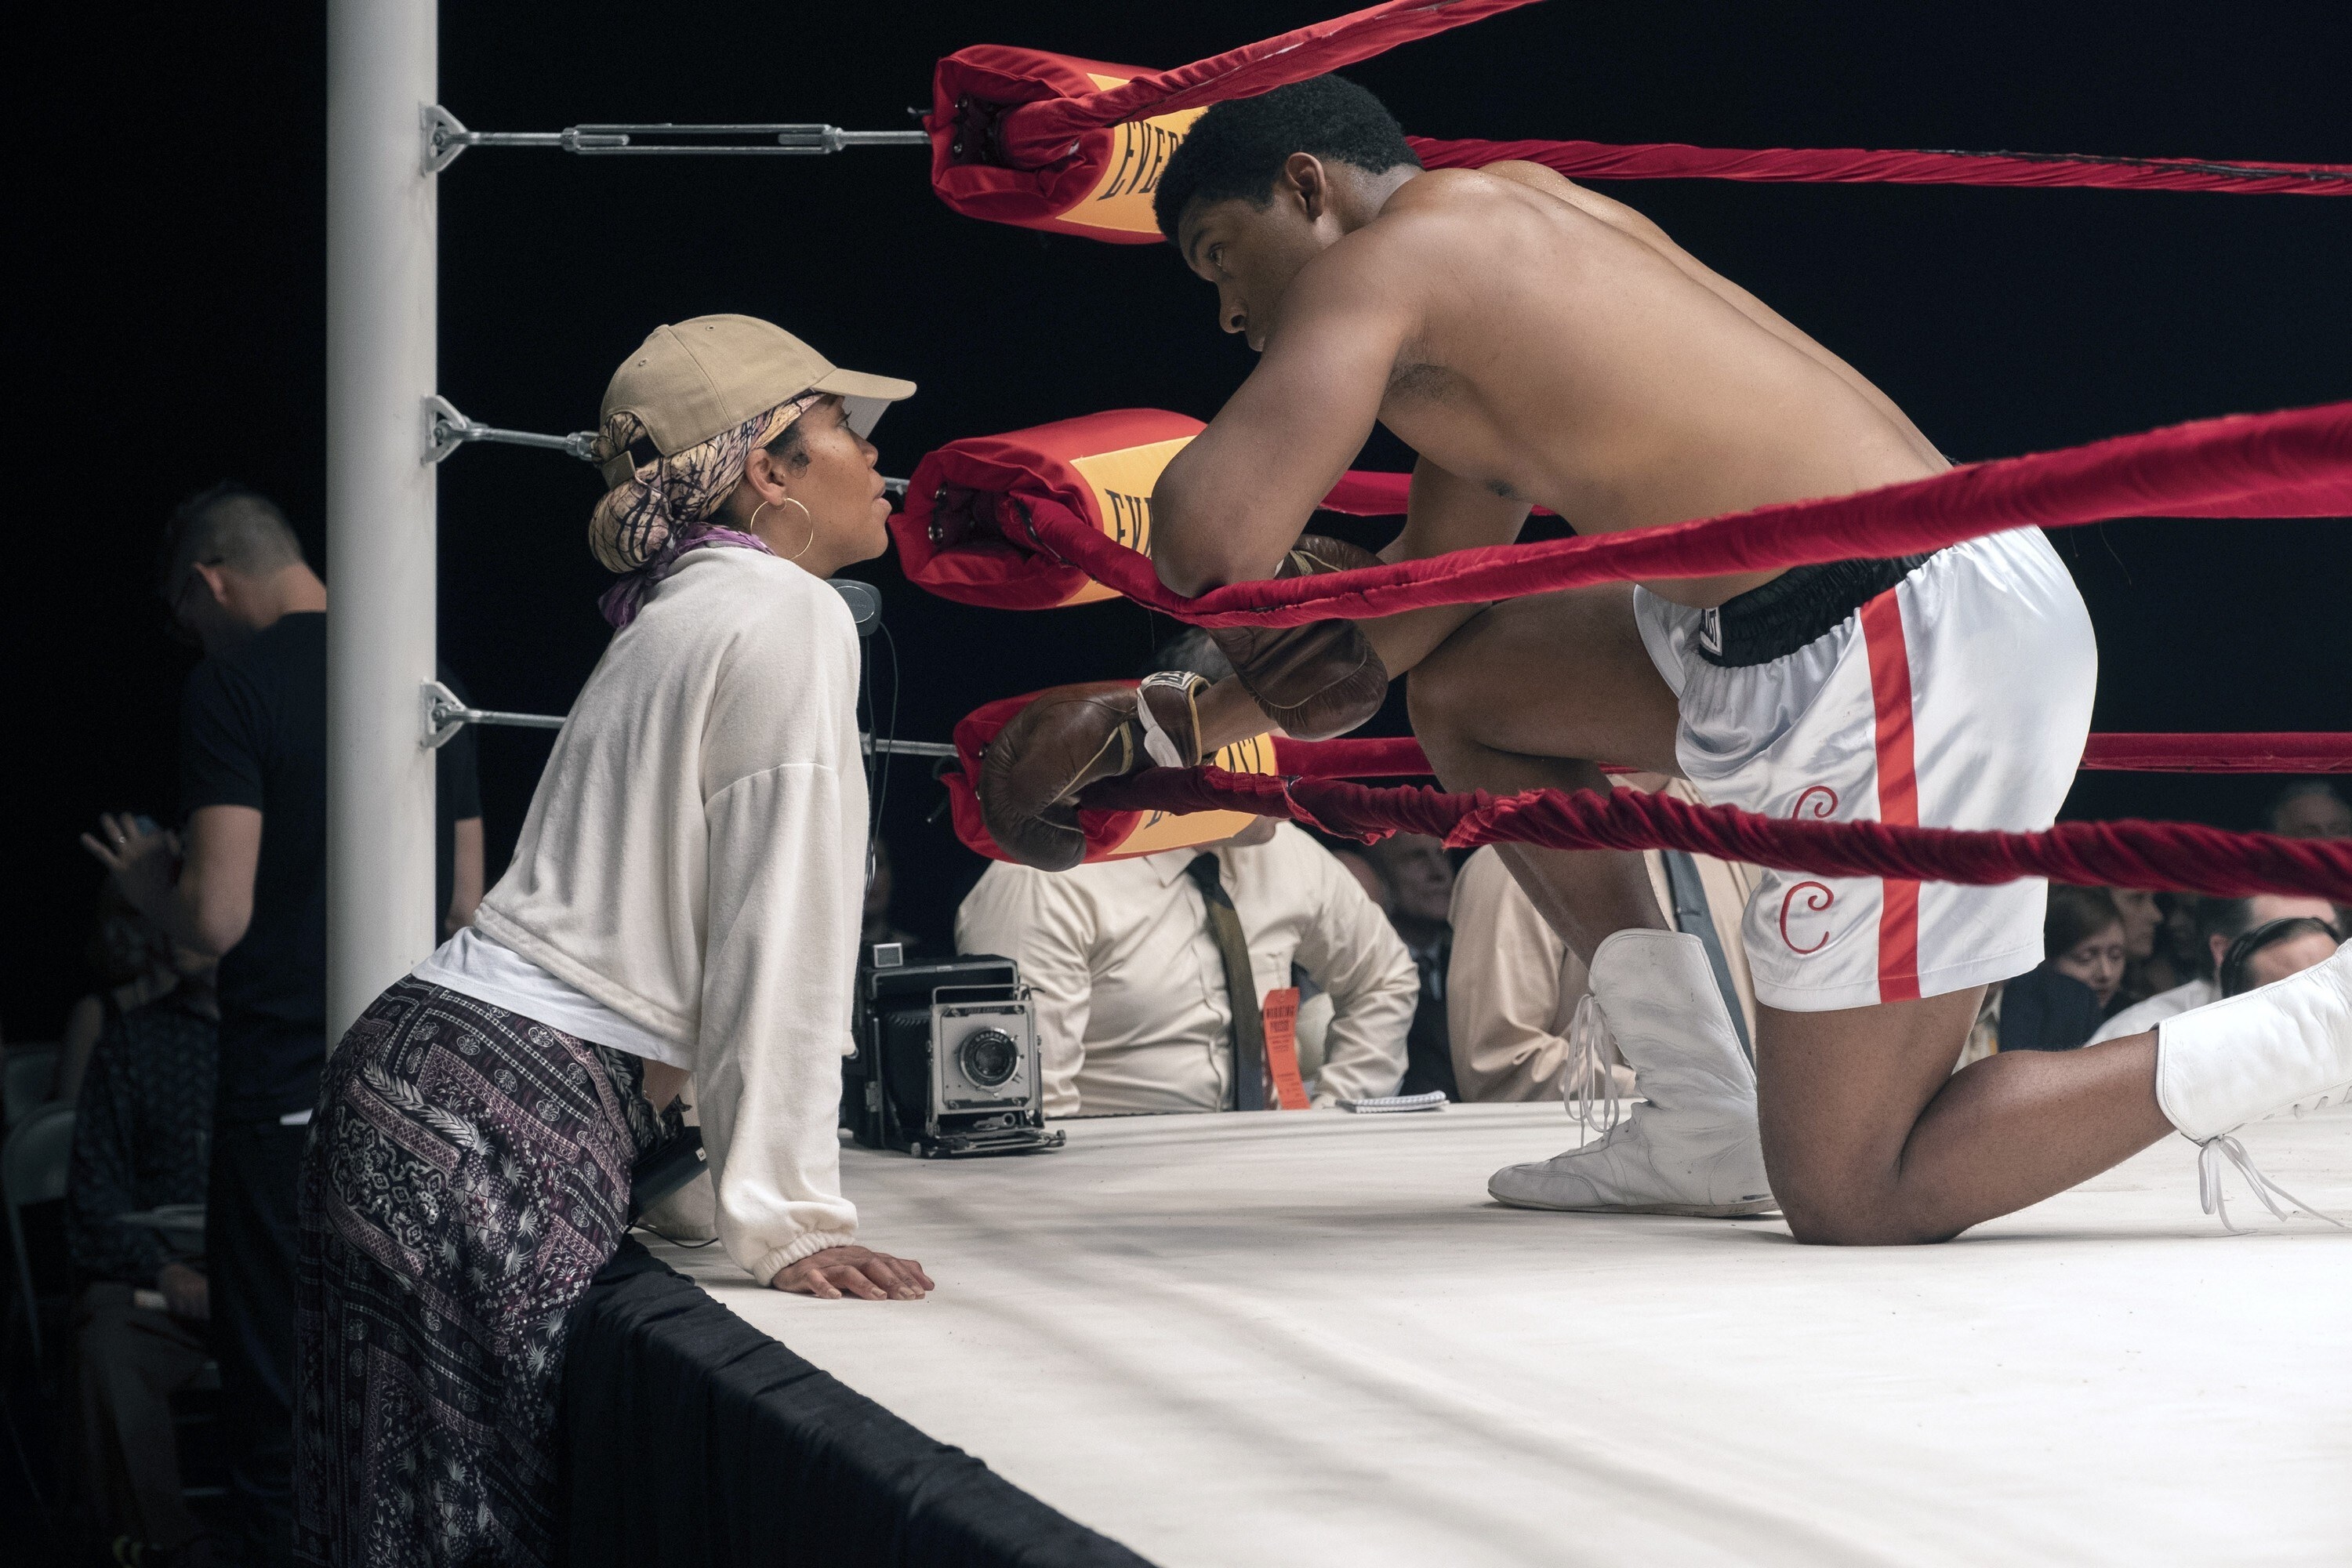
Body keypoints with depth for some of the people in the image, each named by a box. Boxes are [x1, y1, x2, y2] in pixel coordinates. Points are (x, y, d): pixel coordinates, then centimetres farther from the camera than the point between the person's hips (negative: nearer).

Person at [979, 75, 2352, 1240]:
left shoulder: (1375, 259, -4)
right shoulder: (1517, 214, 25)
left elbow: (1210, 546, -18)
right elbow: (1425, 594, 31)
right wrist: (1159, 727, 27)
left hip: (1903, 649, -10)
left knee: (1853, 1204, -1)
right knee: (1465, 689, 24)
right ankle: (1709, 1128, 21)